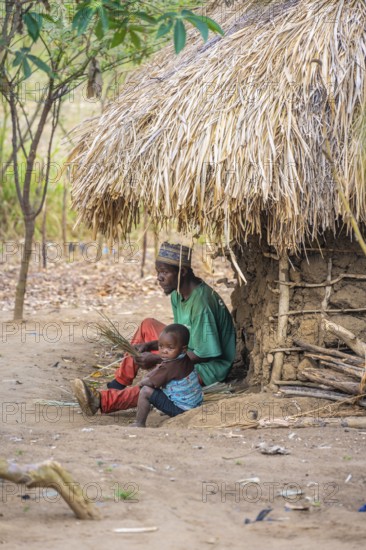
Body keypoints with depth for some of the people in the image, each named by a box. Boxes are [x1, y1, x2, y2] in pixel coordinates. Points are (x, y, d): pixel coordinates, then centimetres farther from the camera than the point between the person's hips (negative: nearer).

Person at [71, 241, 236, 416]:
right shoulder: (178, 294, 3)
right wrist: (149, 345, -6)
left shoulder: (202, 302, -27)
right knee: (148, 325, 10)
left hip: (210, 365, -10)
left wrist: (157, 358, -23)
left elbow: (203, 354, -25)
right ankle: (119, 384, 7)